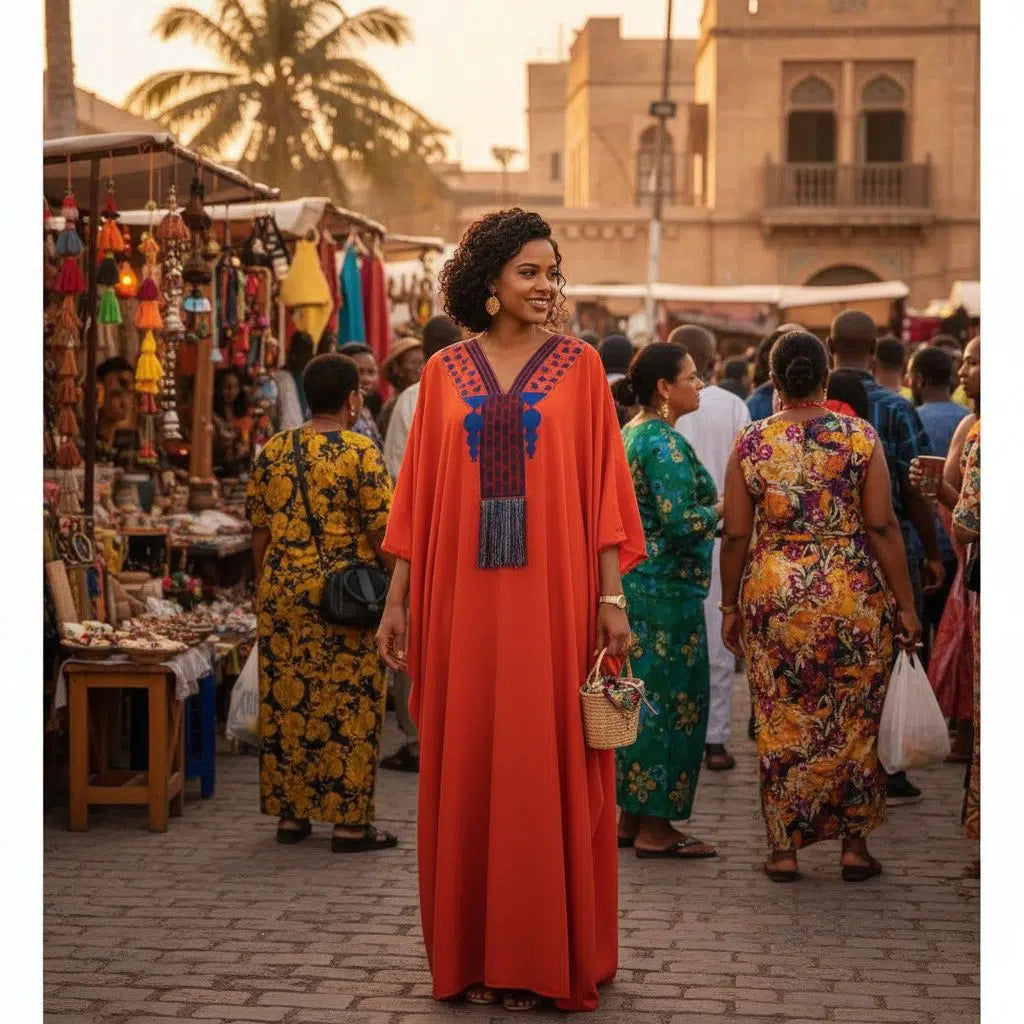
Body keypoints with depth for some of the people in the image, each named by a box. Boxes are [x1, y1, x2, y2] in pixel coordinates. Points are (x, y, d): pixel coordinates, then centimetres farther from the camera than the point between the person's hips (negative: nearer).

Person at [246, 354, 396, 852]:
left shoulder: (272, 451, 6)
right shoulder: (361, 453, -9)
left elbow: (259, 530, 10)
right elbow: (380, 530, -12)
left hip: (281, 592, 5)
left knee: (286, 700, 11)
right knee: (348, 706, 1)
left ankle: (290, 812, 17)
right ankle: (349, 821, 2)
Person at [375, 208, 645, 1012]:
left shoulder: (579, 366, 4)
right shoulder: (445, 373, 8)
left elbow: (603, 486, 1)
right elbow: (419, 493, 9)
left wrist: (613, 596, -6)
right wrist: (398, 598, 5)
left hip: (552, 598, -2)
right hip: (463, 599, 2)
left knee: (546, 767, 0)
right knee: (464, 768, 5)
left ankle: (543, 958, 8)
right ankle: (473, 954, 14)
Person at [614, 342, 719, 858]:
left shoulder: (630, 434, 14)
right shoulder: (664, 442, -16)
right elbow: (680, 522, -23)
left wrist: (706, 510, 18)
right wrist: (723, 509, -8)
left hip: (633, 581, 10)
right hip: (666, 588, -10)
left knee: (640, 699, 13)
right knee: (671, 700, -4)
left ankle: (631, 817, 19)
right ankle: (655, 828, 0)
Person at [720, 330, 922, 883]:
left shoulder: (751, 443, -1)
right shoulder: (860, 437, -4)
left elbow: (735, 534, 1)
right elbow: (882, 527, -6)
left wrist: (730, 605, 12)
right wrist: (906, 604, 0)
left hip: (773, 591, 1)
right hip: (853, 592, -1)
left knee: (783, 724, 8)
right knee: (855, 722, 11)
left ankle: (783, 849, 11)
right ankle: (854, 845, 15)